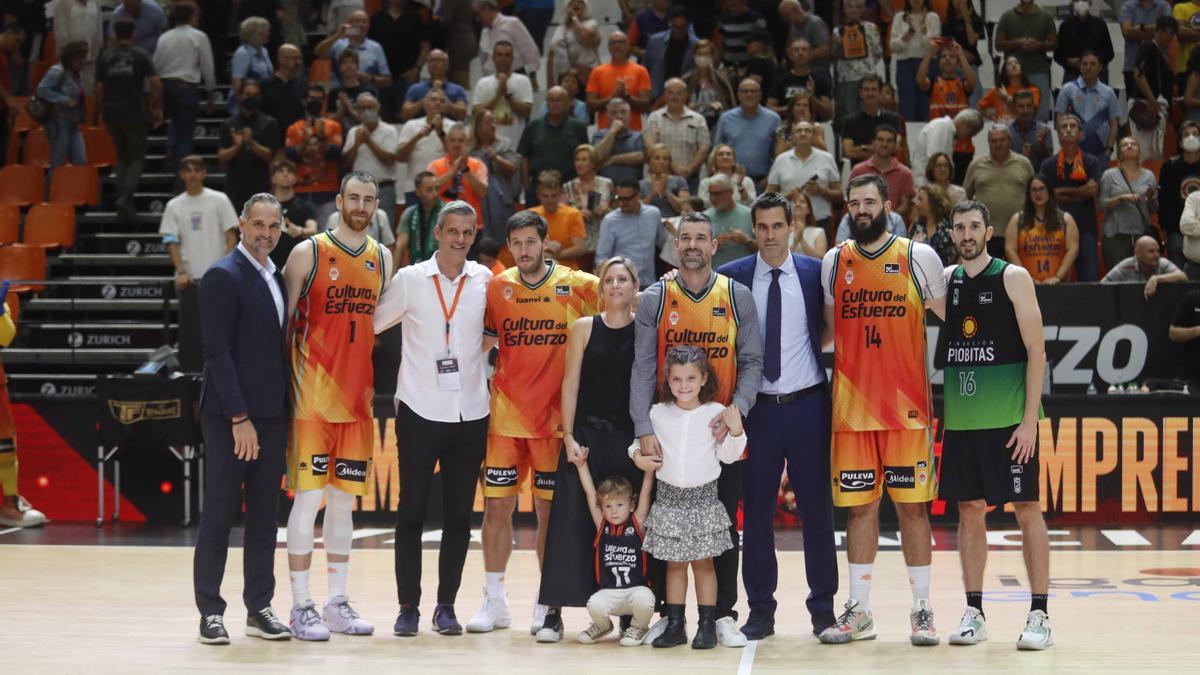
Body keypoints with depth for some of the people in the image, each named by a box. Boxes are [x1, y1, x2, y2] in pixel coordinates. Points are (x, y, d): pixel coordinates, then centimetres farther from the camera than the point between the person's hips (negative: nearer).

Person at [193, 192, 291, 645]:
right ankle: (210, 612, 5)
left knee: (264, 514, 9)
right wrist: (240, 417, -18)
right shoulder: (224, 276, -10)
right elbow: (217, 350, -15)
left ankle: (259, 608, 15)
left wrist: (284, 411, 10)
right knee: (221, 512, -1)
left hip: (270, 414, 7)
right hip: (231, 415, -7)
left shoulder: (276, 277, 14)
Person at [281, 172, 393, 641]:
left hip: (357, 399, 5)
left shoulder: (382, 259, 10)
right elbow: (281, 322, -3)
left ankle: (338, 603, 16)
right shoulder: (308, 254, -5)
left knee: (345, 501, 9)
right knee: (308, 499, -4)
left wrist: (377, 387, 11)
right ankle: (301, 606, 2)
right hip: (312, 399, -5)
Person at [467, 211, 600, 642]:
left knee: (550, 510, 2)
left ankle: (548, 605, 11)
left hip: (555, 418, -2)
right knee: (497, 505, 4)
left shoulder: (576, 286, -3)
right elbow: (483, 341, 14)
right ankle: (494, 601, 17)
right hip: (505, 415, 2)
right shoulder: (498, 287, 5)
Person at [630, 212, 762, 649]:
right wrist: (645, 431, -13)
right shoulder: (654, 300, -1)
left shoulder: (737, 297, 1)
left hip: (722, 431, 0)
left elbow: (751, 361, 1)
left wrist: (738, 409, -16)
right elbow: (643, 368, -4)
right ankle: (670, 614, 12)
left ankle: (724, 615, 10)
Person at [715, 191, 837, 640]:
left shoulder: (816, 273, 1)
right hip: (758, 406, 0)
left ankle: (823, 606, 14)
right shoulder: (732, 277, 2)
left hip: (808, 404, 0)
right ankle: (760, 610, 11)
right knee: (756, 511, 3)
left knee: (817, 508, 4)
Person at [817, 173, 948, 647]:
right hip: (851, 406, 2)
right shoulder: (833, 263, 8)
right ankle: (859, 611, 12)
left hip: (906, 405, -2)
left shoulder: (919, 258, 1)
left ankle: (921, 610, 8)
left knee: (912, 505, 1)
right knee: (859, 506, 5)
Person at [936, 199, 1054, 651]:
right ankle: (974, 613, 12)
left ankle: (1039, 614, 0)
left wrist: (1030, 419, -13)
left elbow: (1036, 351, -7)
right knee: (969, 511, 6)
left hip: (1008, 419, -4)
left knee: (1027, 508, -3)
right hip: (960, 420, 4)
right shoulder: (944, 280, 9)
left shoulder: (1013, 278, -4)